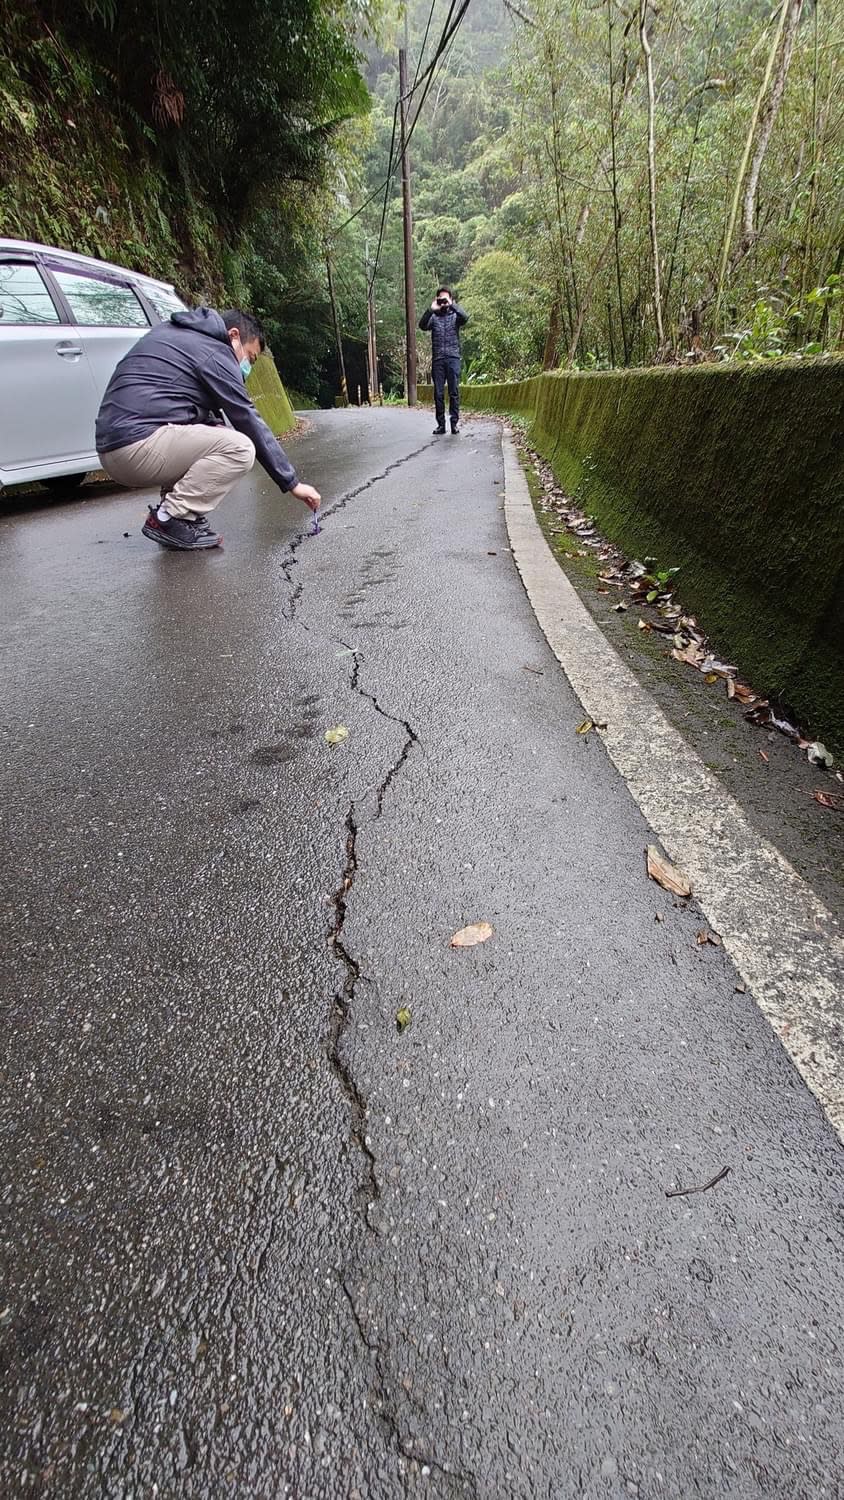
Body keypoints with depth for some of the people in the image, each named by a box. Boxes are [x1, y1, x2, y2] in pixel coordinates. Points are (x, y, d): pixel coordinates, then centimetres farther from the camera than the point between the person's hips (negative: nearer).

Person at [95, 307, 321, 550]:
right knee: (240, 448, -14)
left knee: (215, 435, 23)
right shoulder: (215, 352, -3)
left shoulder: (172, 332, 24)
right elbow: (251, 423, -7)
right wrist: (292, 482, -5)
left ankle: (174, 509, 7)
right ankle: (170, 519, -11)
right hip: (138, 445, -9)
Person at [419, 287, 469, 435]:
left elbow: (465, 317, -10)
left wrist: (452, 305, -15)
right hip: (437, 359, 1)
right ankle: (441, 424, 3)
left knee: (454, 392, -5)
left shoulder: (455, 316, 12)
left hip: (453, 358, -1)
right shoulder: (433, 317, 14)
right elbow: (422, 325, -5)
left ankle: (454, 423, -2)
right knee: (438, 393, -2)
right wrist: (431, 310, -15)